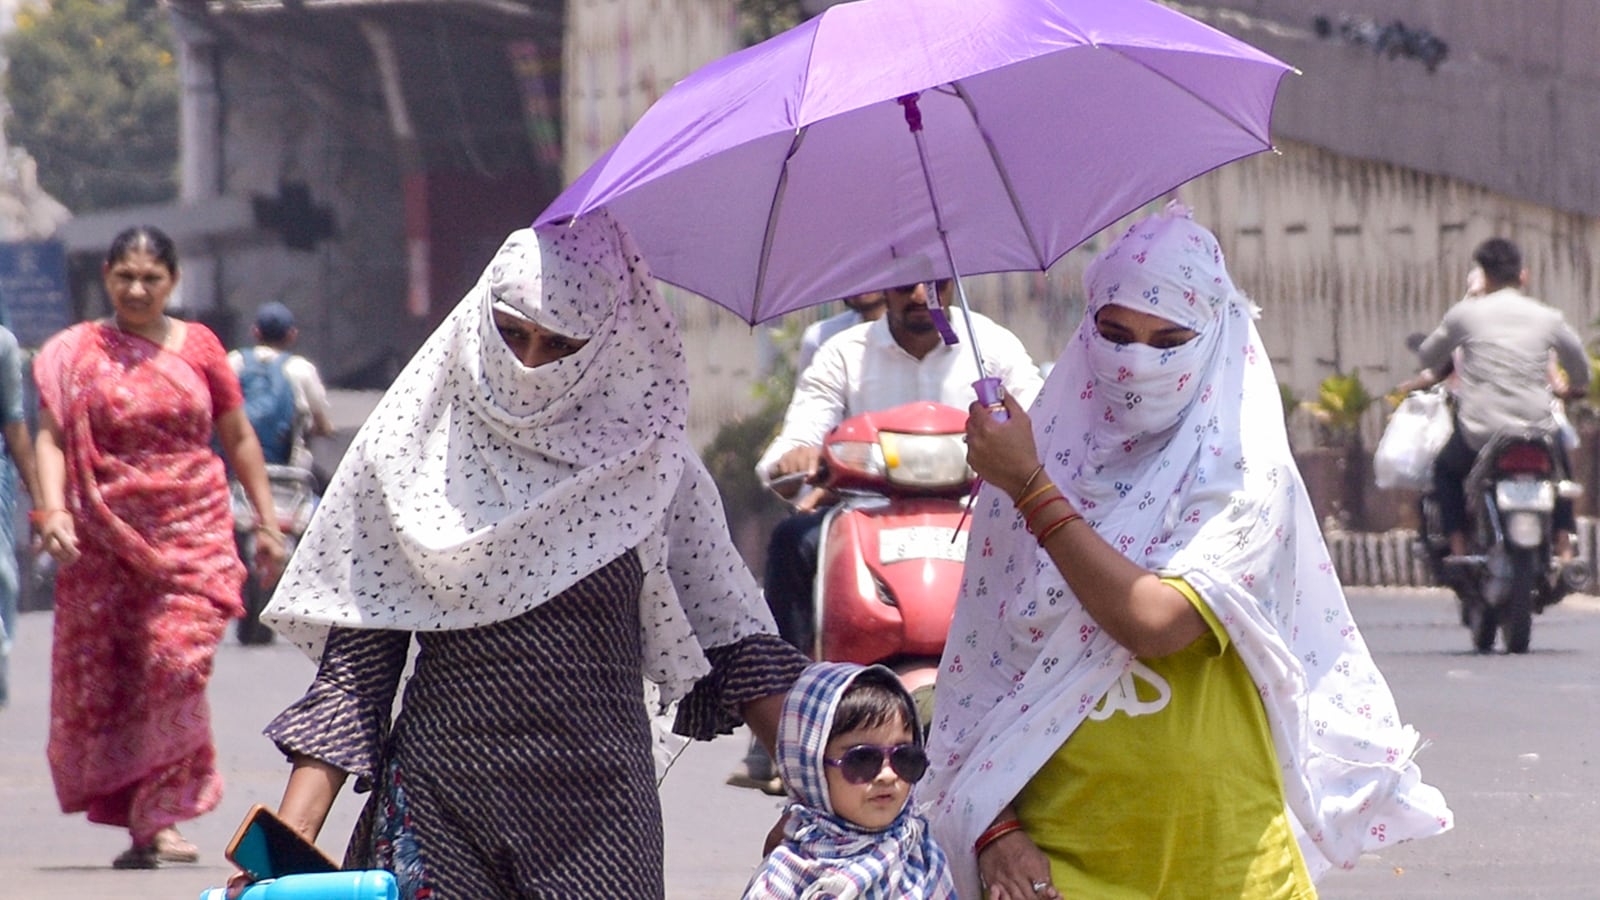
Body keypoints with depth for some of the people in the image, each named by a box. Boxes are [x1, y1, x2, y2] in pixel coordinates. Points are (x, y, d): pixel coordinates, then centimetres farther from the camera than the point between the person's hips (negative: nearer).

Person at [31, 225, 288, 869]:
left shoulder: (199, 347, 7)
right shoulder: (75, 354, 4)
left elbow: (239, 438, 14)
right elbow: (52, 437, -4)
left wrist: (267, 521, 12)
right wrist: (53, 510, -20)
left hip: (192, 532, -1)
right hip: (105, 540, 1)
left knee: (176, 663, -15)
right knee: (101, 675, 2)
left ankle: (158, 820, -13)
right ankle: (143, 814, 13)